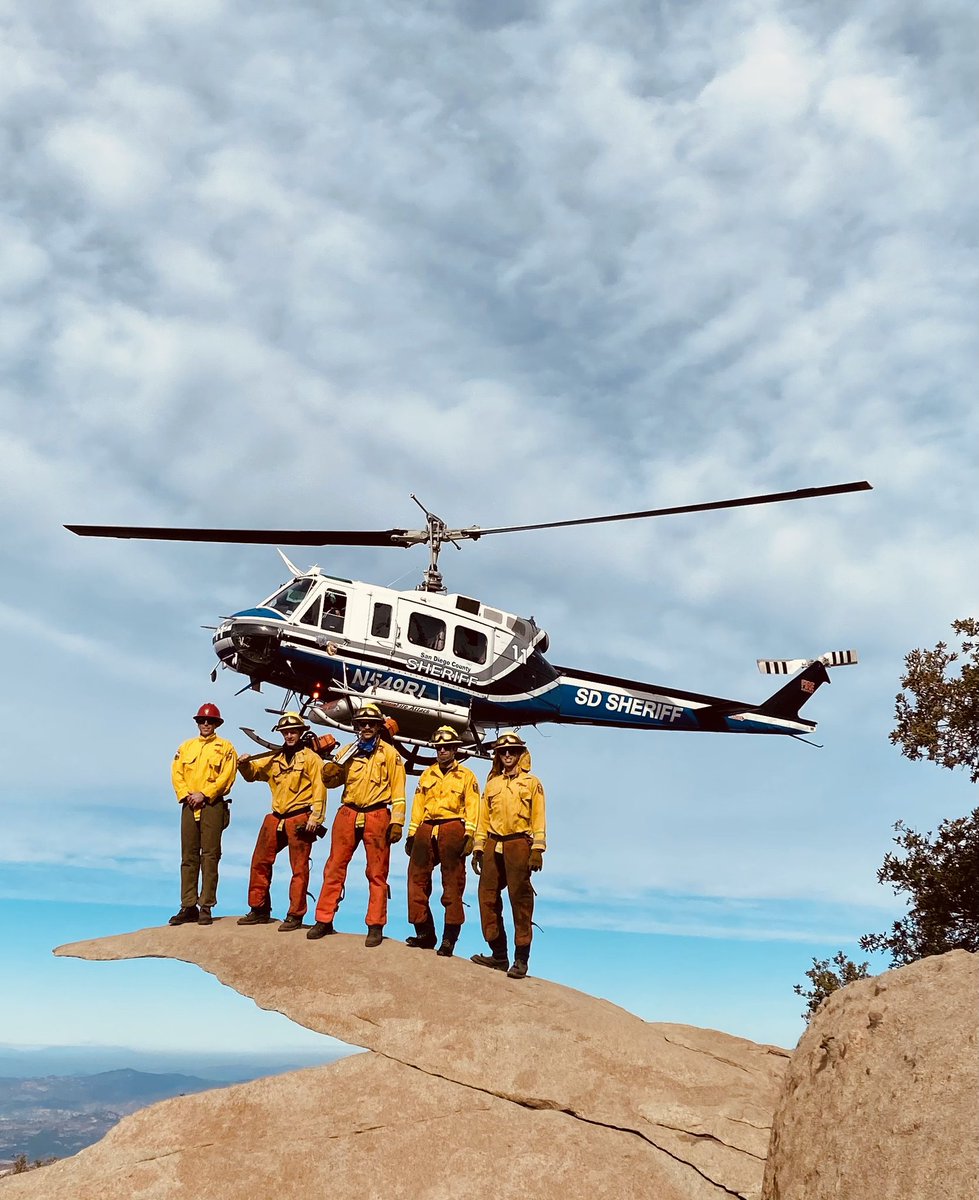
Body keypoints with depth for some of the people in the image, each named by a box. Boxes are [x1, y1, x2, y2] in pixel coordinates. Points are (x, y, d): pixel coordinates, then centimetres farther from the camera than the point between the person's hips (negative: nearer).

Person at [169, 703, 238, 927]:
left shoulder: (225, 747, 5)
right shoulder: (186, 746, 18)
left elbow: (226, 776, -6)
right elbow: (176, 774, 9)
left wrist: (204, 794, -13)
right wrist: (186, 795, -7)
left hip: (213, 805, -4)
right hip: (189, 806, 4)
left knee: (209, 856, -4)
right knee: (189, 857, 4)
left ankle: (206, 907, -2)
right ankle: (188, 907, 8)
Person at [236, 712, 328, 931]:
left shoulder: (310, 757, -2)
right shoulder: (274, 758, 16)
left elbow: (319, 788, -7)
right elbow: (252, 774, 21)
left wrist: (316, 816, -15)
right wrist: (245, 764, -1)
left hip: (300, 819, -7)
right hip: (276, 819, 7)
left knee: (299, 869, -2)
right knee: (259, 862, 10)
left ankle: (295, 916, 4)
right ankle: (259, 910, 20)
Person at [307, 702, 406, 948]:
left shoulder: (389, 753, 1)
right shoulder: (348, 751, 12)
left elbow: (398, 790, -3)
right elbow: (333, 781, 18)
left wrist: (397, 822, -10)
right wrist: (329, 773, -5)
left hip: (376, 817, -3)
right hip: (347, 814, 4)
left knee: (377, 873, 3)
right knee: (334, 869, 4)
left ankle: (375, 926, 9)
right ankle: (324, 920, 13)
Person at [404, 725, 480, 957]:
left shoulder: (466, 775, 8)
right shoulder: (427, 774, 20)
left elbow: (472, 807, 2)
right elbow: (417, 805, 19)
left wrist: (469, 835, -9)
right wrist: (412, 833, 12)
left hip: (452, 830, -4)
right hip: (426, 830, 4)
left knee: (452, 884, -4)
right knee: (417, 879, 1)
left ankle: (449, 939, 0)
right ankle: (425, 933, 11)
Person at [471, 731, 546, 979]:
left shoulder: (531, 782, 6)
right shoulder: (492, 784, 18)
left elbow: (538, 818, -1)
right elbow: (483, 818, 17)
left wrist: (537, 849, -9)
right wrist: (478, 847, 10)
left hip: (518, 844, -5)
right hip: (493, 846, 5)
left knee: (520, 900, -4)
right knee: (488, 897, 3)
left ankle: (521, 959, 0)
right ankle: (498, 954, 13)